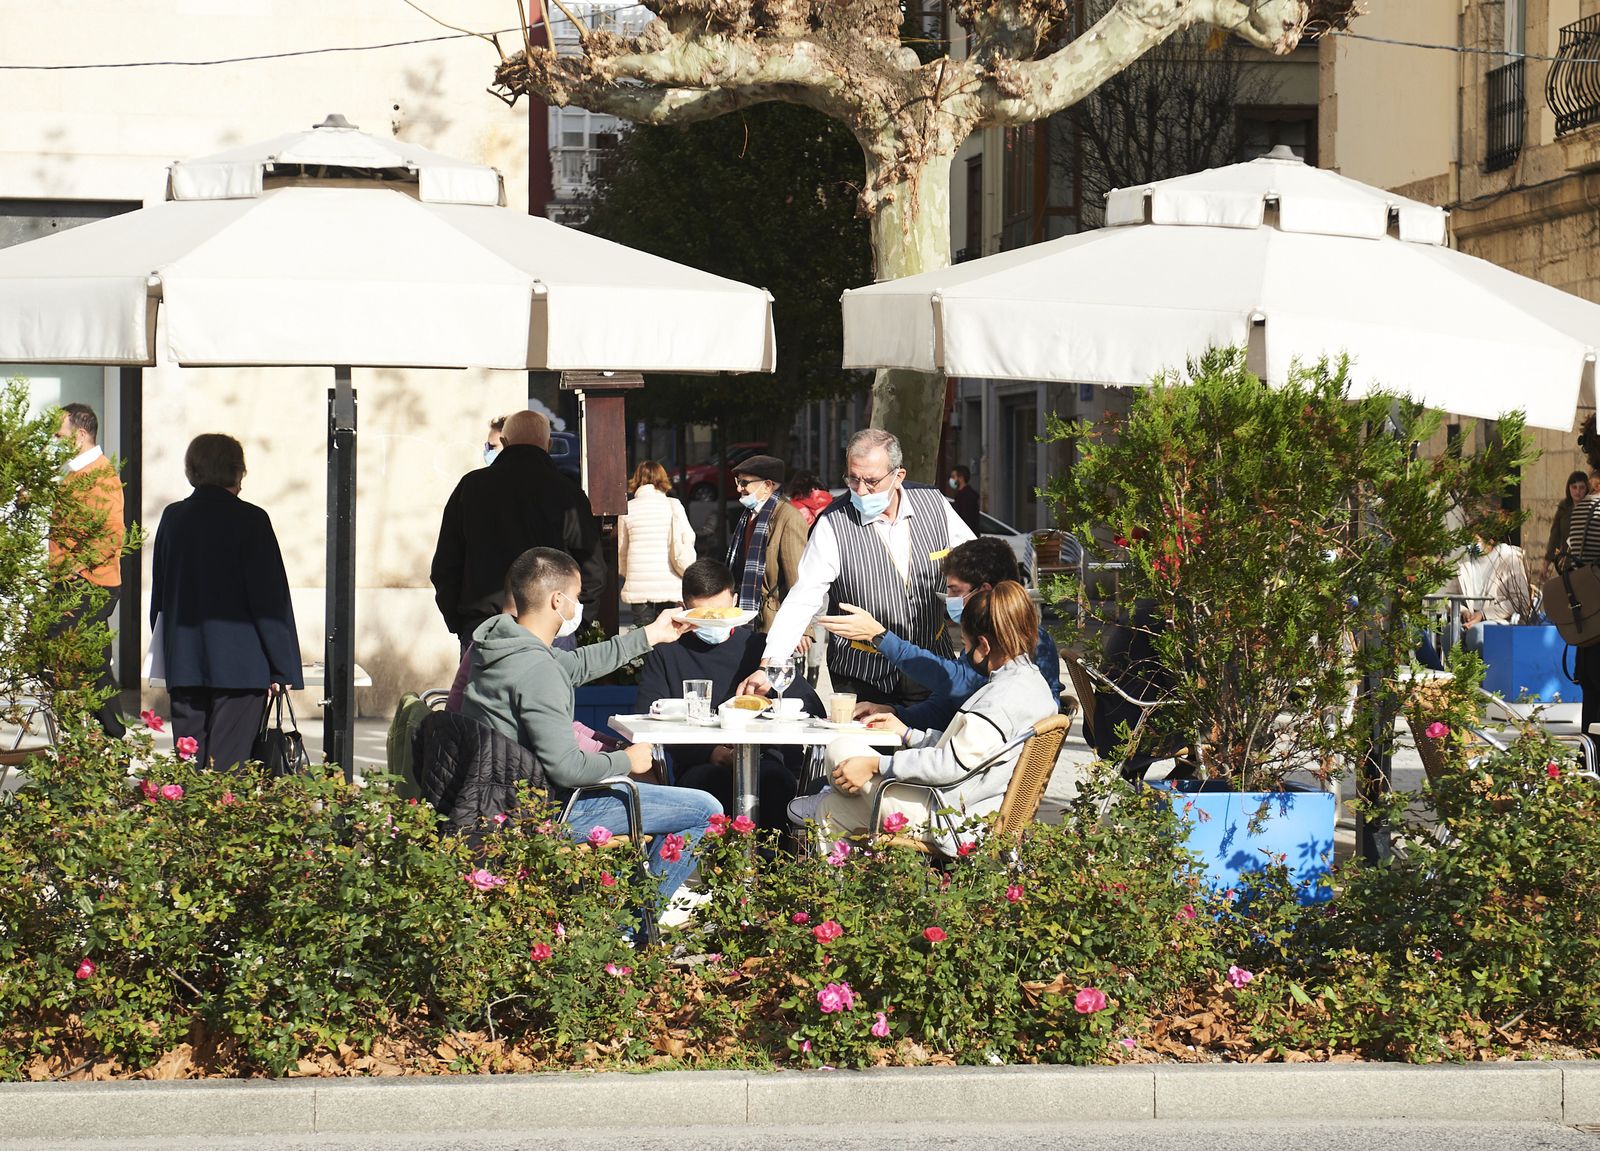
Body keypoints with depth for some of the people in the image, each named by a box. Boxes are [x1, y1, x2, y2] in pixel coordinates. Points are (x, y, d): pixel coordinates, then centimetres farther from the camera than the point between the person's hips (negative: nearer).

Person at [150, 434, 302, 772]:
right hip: (240, 667, -4)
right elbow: (271, 600, -8)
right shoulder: (249, 520, -8)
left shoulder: (173, 517, 5)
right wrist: (282, 669, -3)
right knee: (226, 767, -4)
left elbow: (159, 594, 13)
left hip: (184, 665, 4)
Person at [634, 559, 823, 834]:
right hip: (697, 766, -1)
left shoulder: (758, 647, 17)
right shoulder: (666, 654, 14)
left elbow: (812, 708, 11)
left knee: (778, 780, -35)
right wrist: (709, 753, -11)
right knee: (706, 780, -37)